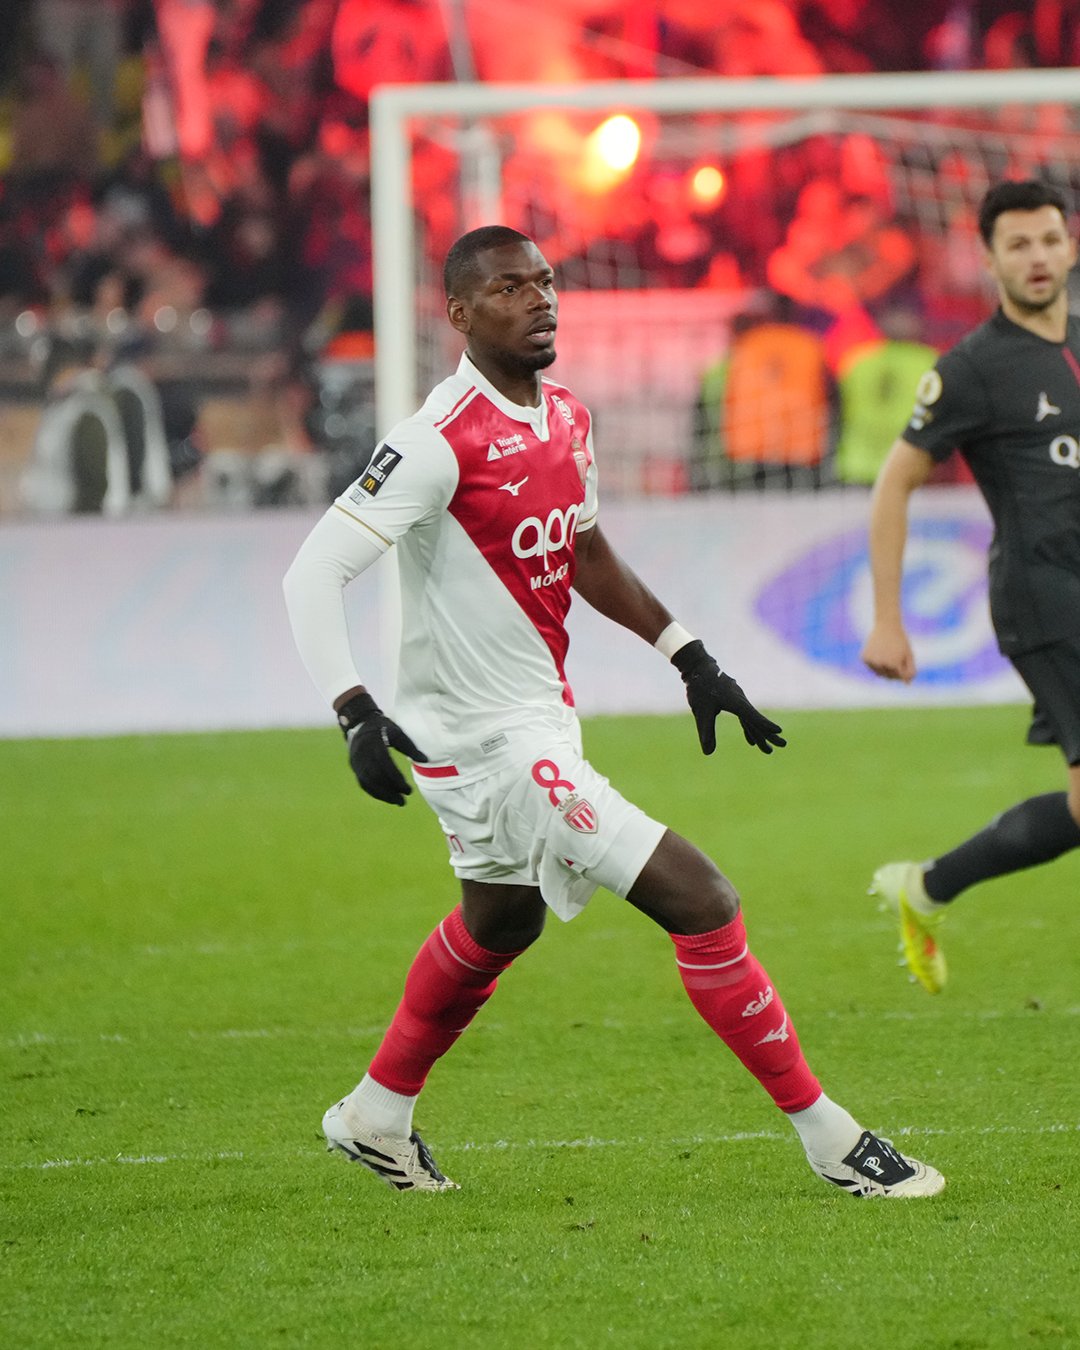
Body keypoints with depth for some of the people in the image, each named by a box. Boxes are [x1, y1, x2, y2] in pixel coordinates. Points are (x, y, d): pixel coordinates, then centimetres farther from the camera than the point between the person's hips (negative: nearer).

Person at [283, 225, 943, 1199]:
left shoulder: (566, 421, 6)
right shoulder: (443, 441, -21)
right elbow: (313, 573, -23)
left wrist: (692, 659, 20)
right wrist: (356, 716, -33)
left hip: (539, 715, 10)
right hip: (489, 741, -10)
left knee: (498, 920, 31)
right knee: (701, 902, -13)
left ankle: (376, 1119, 49)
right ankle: (828, 1139, -4)